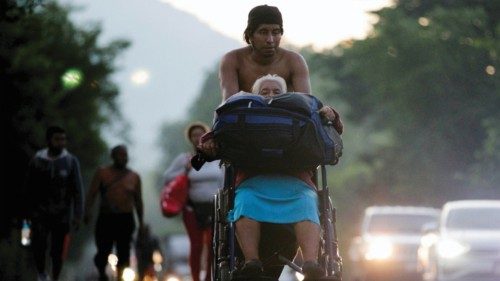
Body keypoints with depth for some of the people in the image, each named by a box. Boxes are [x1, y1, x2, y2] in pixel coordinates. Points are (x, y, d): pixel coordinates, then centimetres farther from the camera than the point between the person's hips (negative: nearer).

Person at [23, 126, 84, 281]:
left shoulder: (71, 161, -2)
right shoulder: (37, 161, -1)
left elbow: (78, 190, -2)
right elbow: (28, 188, 7)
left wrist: (78, 215, -7)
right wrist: (27, 211, 7)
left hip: (62, 215, 0)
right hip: (40, 214, 0)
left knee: (57, 251, 2)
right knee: (39, 246, -13)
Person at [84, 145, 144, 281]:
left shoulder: (134, 176, 10)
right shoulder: (102, 173, 5)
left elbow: (138, 200, 14)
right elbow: (92, 194, -1)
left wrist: (141, 221, 10)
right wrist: (87, 211, -15)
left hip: (126, 219, 1)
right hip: (106, 218, -1)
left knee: (123, 253, -2)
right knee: (103, 251, -4)